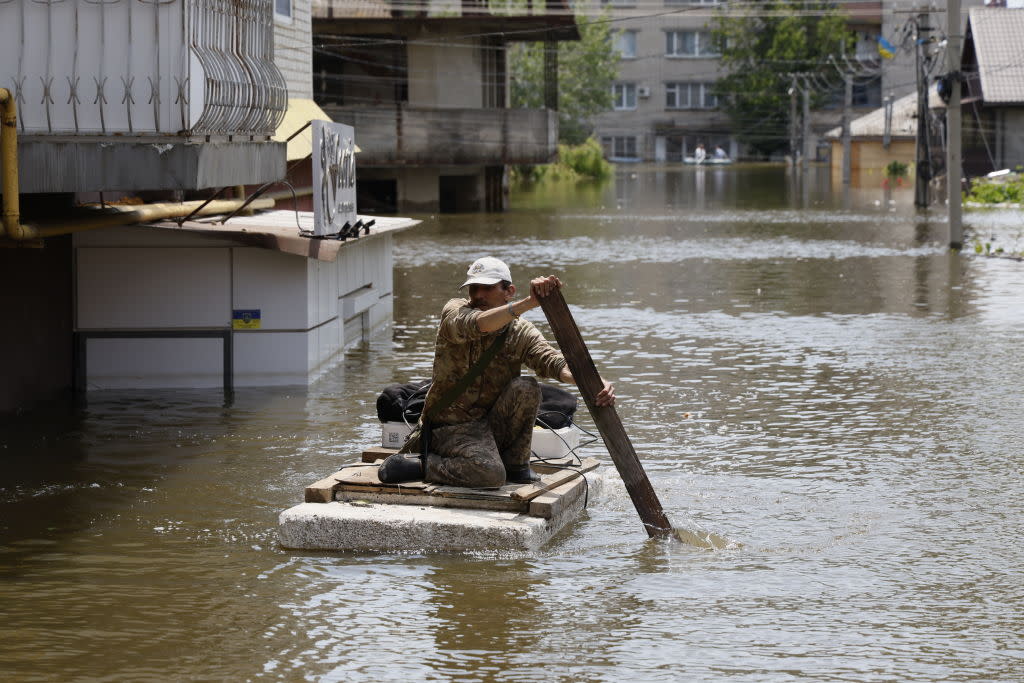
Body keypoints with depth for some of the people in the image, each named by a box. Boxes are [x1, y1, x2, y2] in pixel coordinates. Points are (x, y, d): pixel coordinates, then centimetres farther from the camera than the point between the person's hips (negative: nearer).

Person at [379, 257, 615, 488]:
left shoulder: (521, 333, -1)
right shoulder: (454, 311, -10)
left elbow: (552, 361, -17)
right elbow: (476, 325, -34)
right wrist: (530, 303, -50)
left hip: (492, 424, 4)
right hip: (451, 428, -4)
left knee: (526, 388, -23)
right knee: (490, 474, -30)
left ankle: (515, 465, -4)